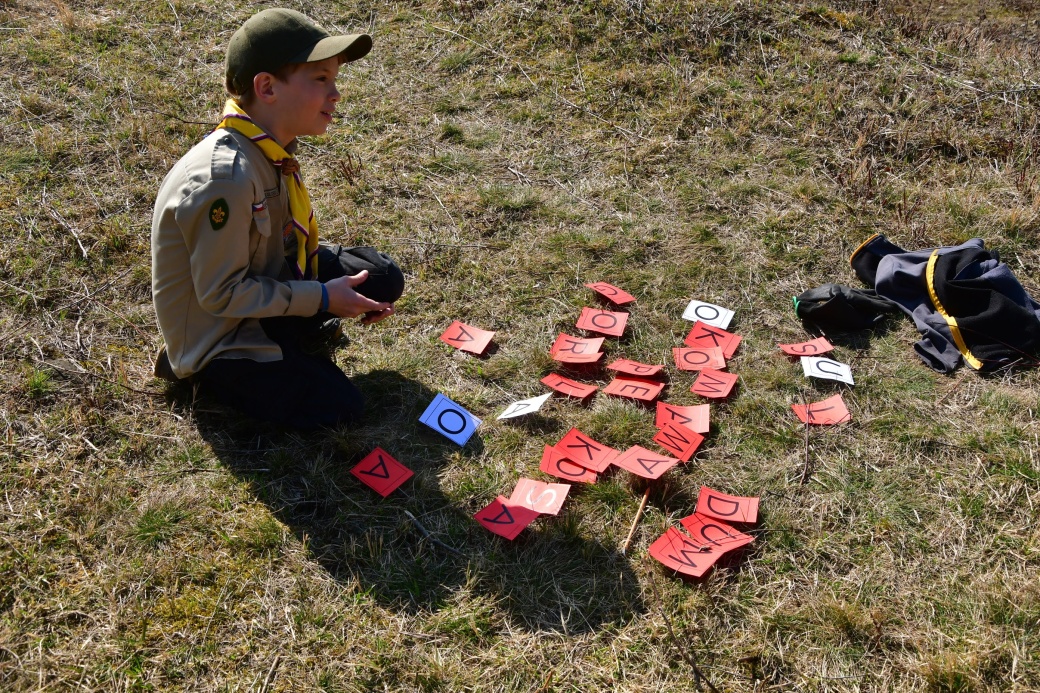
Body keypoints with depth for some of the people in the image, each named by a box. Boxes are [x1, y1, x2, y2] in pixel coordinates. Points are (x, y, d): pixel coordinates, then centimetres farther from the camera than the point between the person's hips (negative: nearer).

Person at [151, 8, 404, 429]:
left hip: (261, 288, 8)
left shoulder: (271, 149, -5)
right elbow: (222, 294, -26)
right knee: (339, 408, -12)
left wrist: (341, 286, -3)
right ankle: (204, 371, 3)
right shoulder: (226, 177, -33)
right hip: (215, 334, -8)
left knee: (382, 279, -1)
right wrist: (321, 299, -20)